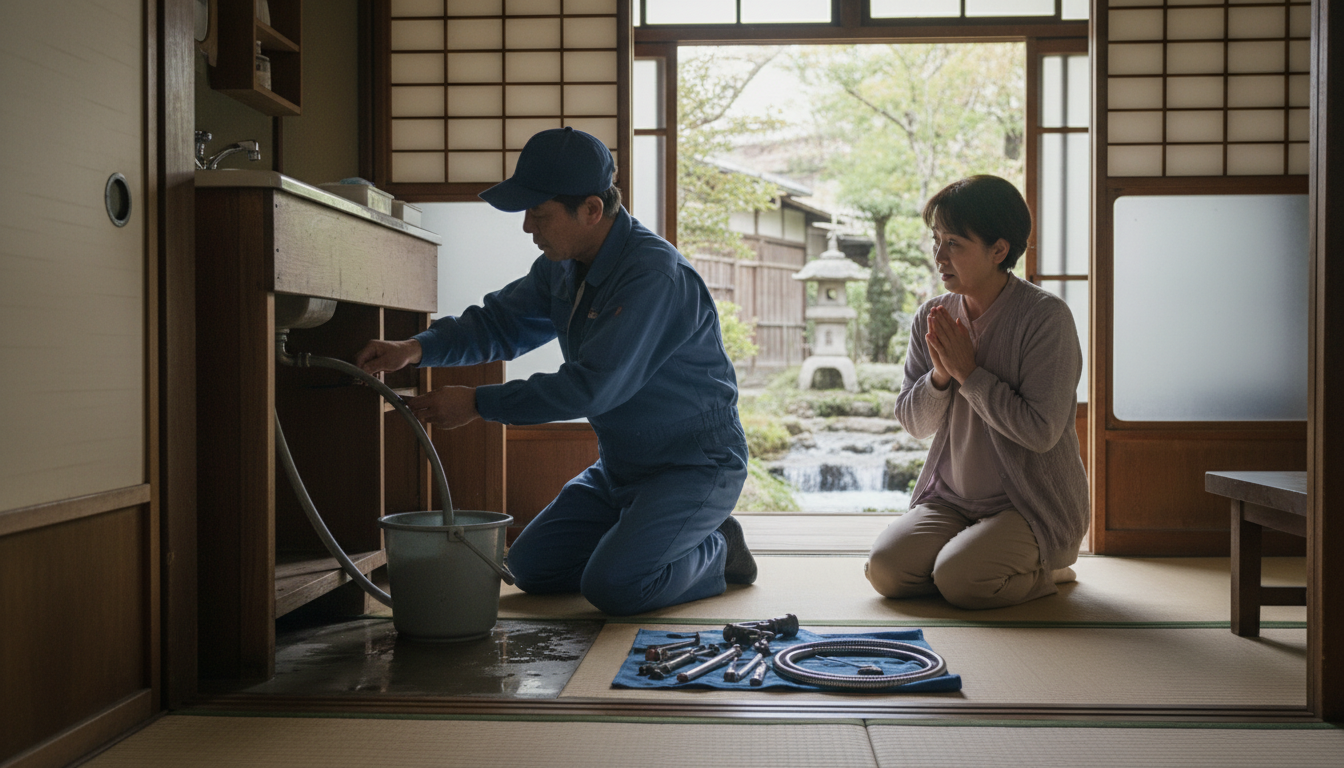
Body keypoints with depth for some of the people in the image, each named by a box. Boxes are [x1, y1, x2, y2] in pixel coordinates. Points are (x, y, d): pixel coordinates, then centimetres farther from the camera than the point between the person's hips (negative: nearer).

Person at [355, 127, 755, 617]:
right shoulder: (563, 267, 1)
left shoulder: (655, 275, -28)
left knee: (613, 586, -25)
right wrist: (416, 349, -10)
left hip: (696, 464, -9)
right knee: (530, 567, 6)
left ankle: (716, 553, 2)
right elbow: (500, 321, 9)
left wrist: (478, 403, -26)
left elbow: (592, 386, -31)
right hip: (621, 466, 9)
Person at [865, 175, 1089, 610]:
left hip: (1034, 504, -6)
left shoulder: (1045, 317, -15)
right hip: (951, 499, 6)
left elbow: (1042, 431, -21)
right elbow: (913, 422, 5)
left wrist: (968, 372, -20)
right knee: (885, 568, -16)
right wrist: (939, 376, -15)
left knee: (959, 579, -28)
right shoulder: (932, 317, 3)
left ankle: (1045, 568, 6)